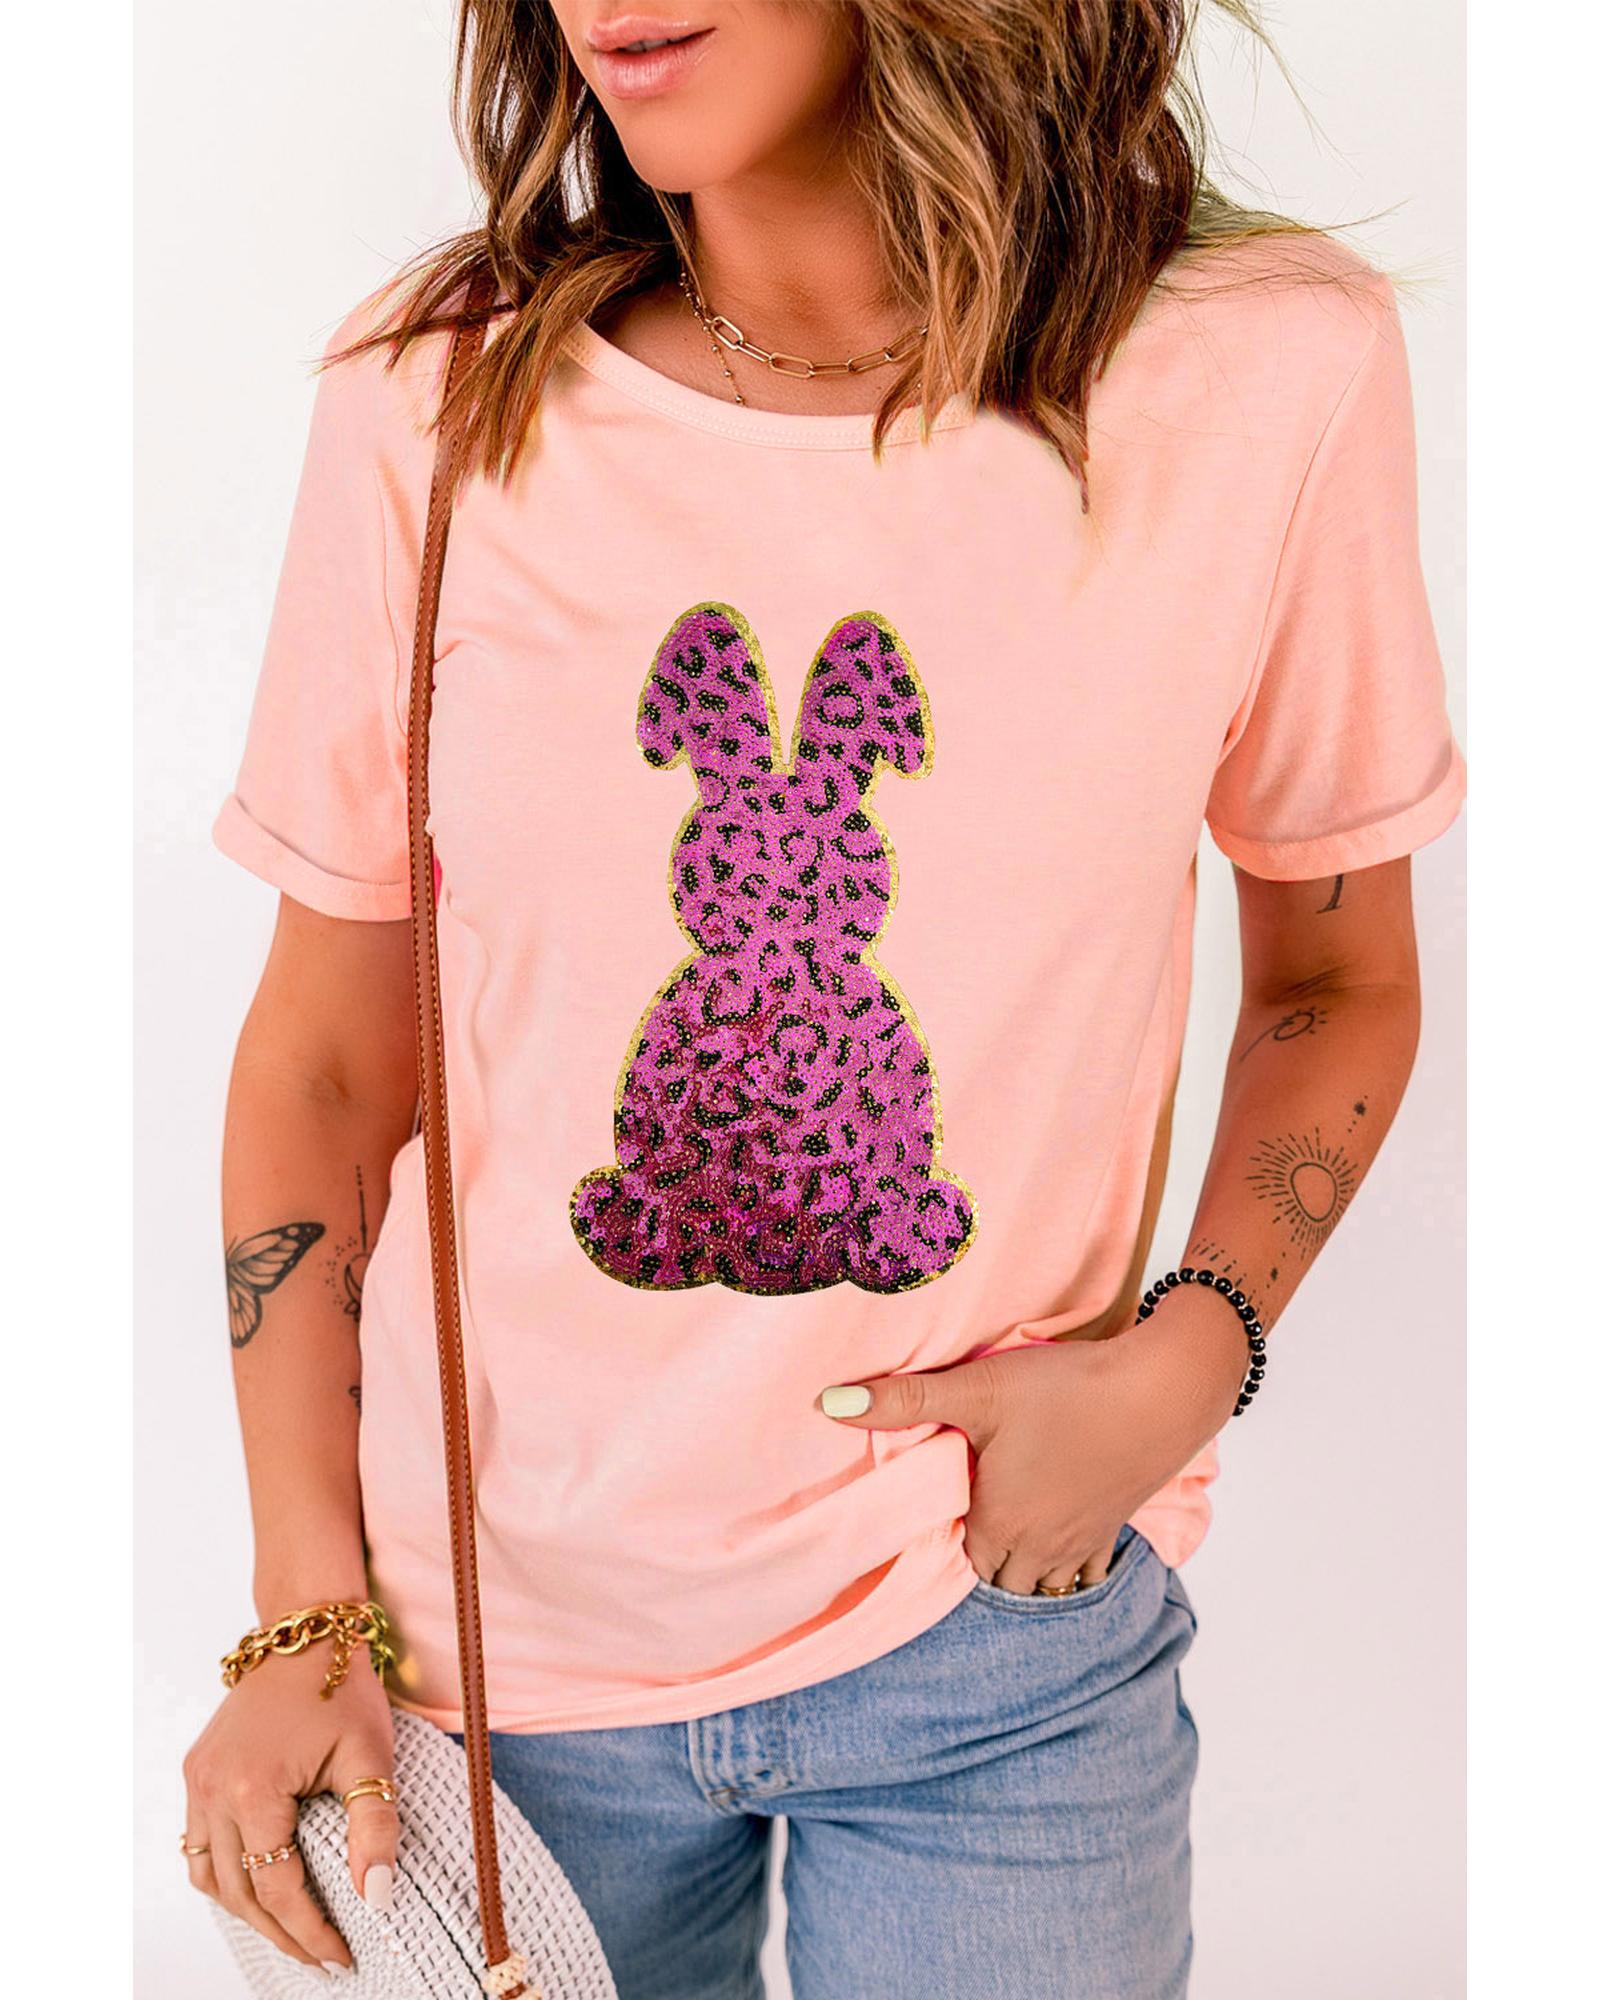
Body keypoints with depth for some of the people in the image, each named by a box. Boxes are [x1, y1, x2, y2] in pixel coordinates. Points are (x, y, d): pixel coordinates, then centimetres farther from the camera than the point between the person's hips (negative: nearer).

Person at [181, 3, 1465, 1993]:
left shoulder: (1269, 374, -11)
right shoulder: (433, 398, -9)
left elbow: (1342, 978, 3)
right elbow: (325, 1059, -1)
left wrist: (1191, 1357, -12)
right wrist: (307, 1616, -2)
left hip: (998, 1626, -1)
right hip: (496, 1631, 2)